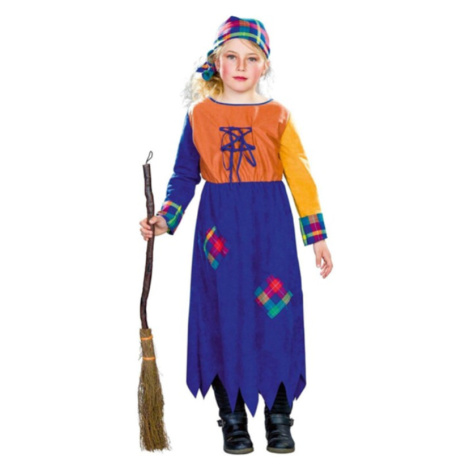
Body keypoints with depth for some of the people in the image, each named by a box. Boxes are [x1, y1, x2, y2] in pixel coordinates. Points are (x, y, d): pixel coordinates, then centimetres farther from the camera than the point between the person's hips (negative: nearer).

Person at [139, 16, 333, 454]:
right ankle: (233, 422, 18)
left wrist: (317, 235, 1)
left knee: (276, 320, 1)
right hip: (218, 231, 1)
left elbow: (300, 176, 3)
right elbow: (184, 176, 7)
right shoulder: (199, 114, 5)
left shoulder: (278, 116, 3)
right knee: (223, 323, 4)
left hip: (270, 229, 0)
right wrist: (164, 219, -7)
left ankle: (278, 419, 17)